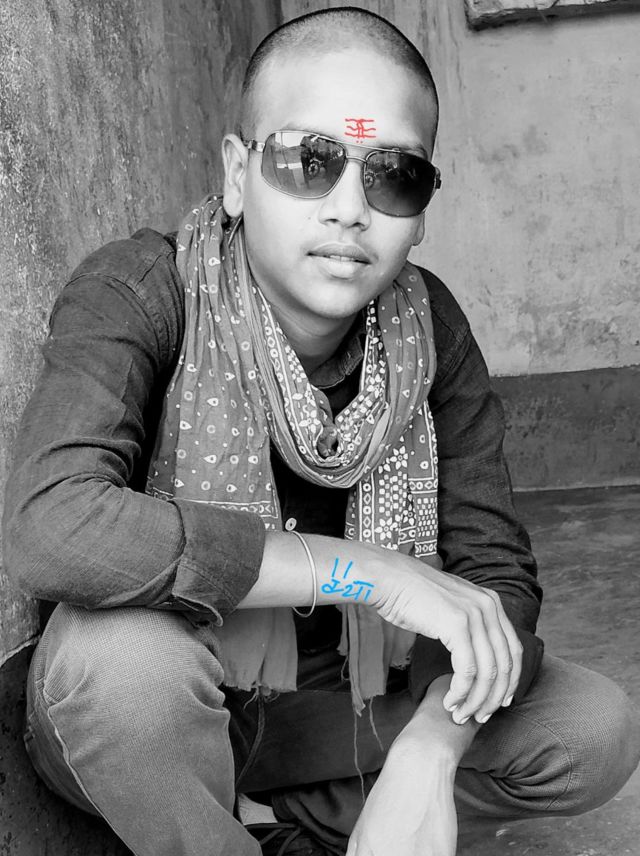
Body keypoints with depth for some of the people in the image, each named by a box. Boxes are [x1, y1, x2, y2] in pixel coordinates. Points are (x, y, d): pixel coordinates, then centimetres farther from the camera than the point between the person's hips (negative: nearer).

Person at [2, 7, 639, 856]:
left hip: (322, 706, 4)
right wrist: (368, 571, -33)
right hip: (124, 725, -4)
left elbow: (495, 572, -7)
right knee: (125, 643, -37)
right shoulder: (141, 293, -21)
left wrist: (426, 760, -28)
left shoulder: (426, 325, -7)